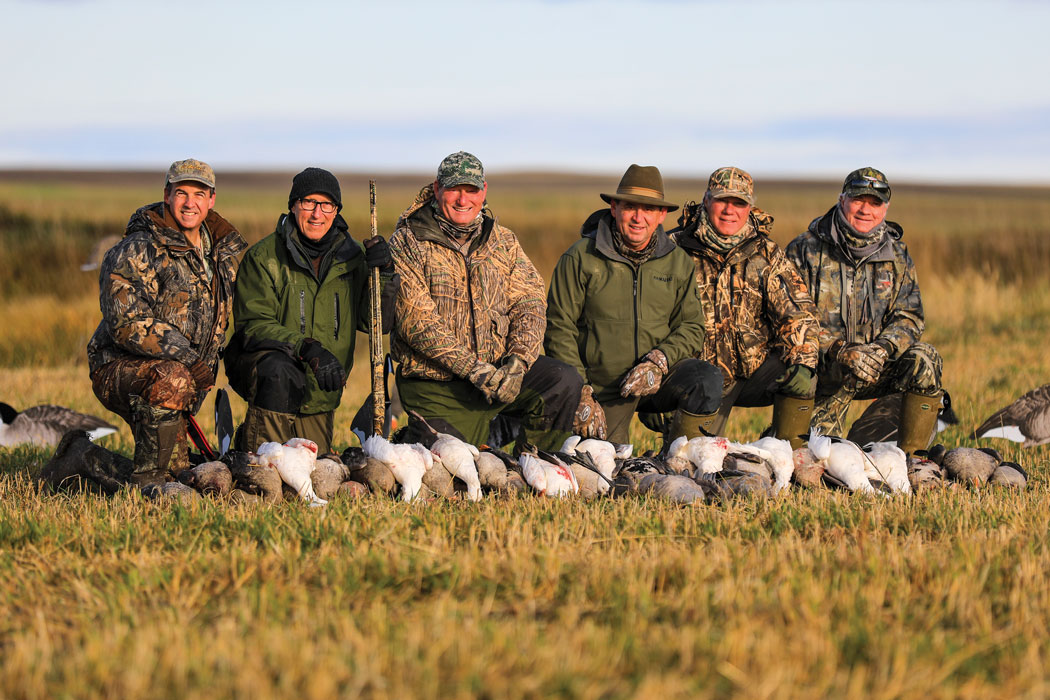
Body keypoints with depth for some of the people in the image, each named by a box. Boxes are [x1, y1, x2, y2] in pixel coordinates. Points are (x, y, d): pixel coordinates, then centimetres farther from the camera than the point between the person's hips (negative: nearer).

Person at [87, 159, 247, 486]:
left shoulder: (224, 248, 6)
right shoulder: (136, 253, -16)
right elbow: (127, 324, -25)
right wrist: (186, 359, -32)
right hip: (120, 369, -7)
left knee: (179, 470, 8)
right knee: (171, 378, -39)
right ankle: (147, 478, -27)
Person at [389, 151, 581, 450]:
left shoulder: (503, 241, 11)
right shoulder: (407, 243, -5)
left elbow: (528, 303, 4)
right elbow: (417, 320, -14)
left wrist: (517, 362, -15)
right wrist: (475, 370, -21)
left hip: (497, 369, 4)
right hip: (436, 386, -4)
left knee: (564, 382, -18)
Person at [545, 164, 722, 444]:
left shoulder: (677, 261, 4)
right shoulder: (580, 258, -6)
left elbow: (691, 326, 6)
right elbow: (559, 328, -4)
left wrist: (659, 361, -15)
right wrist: (579, 393, -12)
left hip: (661, 377, 2)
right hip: (603, 387, -2)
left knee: (708, 379, -25)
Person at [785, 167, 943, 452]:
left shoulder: (897, 256, 7)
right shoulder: (806, 250, -4)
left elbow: (909, 318, 2)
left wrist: (883, 349, -21)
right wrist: (839, 351, -26)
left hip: (875, 367, 4)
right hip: (823, 371, -3)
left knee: (924, 359, -27)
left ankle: (909, 457, -16)